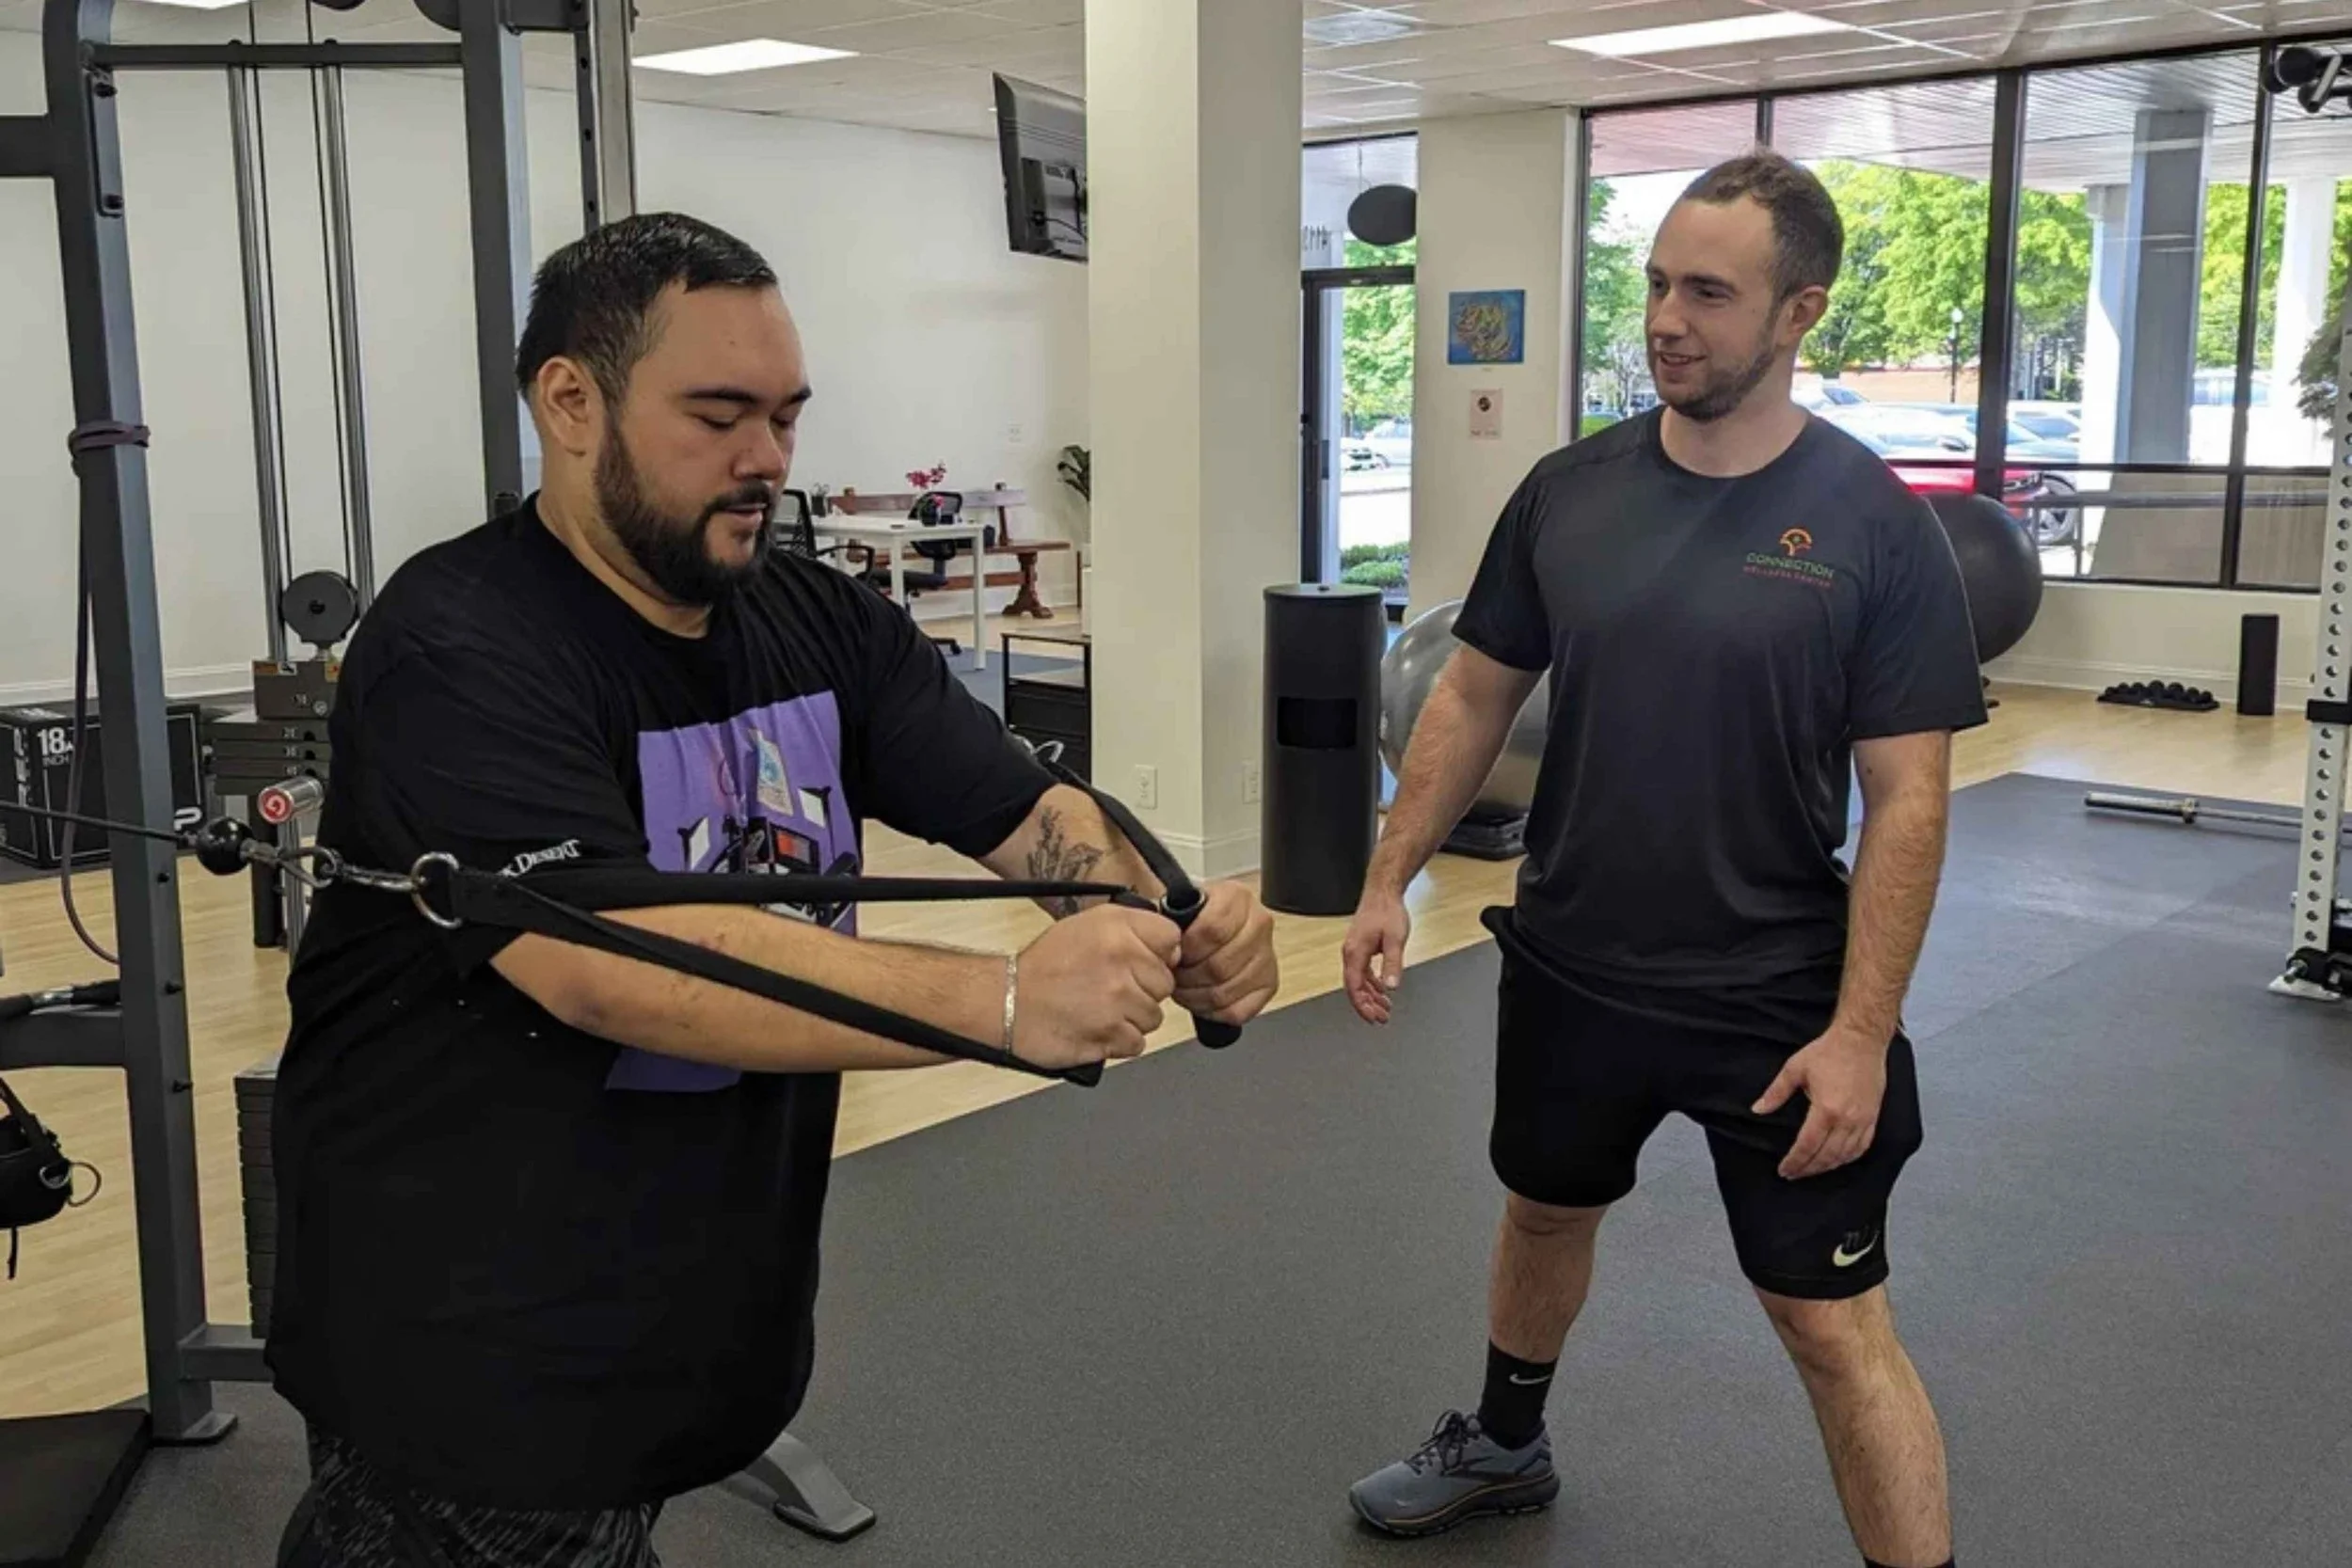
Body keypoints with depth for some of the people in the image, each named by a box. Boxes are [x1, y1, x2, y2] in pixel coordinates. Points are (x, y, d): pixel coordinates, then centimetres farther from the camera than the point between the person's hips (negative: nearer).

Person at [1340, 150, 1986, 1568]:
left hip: (1774, 1001, -4)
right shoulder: (1571, 491, -3)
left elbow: (1908, 797, -13)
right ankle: (1507, 1445, 53)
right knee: (1545, 1212, 25)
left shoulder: (1875, 526, -13)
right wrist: (1391, 884, -1)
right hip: (1568, 964, 5)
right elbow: (1475, 697, 5)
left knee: (1836, 1321, -1)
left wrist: (1862, 1032, -18)